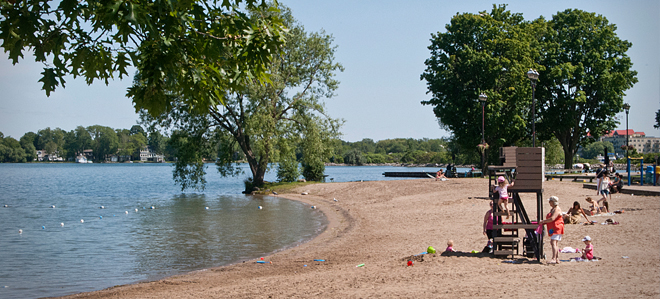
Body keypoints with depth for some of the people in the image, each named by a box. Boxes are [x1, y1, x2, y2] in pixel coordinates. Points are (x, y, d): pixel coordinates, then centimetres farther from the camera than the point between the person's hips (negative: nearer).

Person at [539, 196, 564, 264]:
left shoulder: (557, 209, -13)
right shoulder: (552, 209, 21)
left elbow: (552, 219, -24)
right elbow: (550, 219, 29)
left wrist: (543, 221, -14)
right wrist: (544, 222, 11)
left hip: (556, 228, -11)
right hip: (552, 229, 11)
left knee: (553, 242, -19)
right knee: (556, 244, 10)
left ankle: (553, 259, -27)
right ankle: (557, 259, 12)